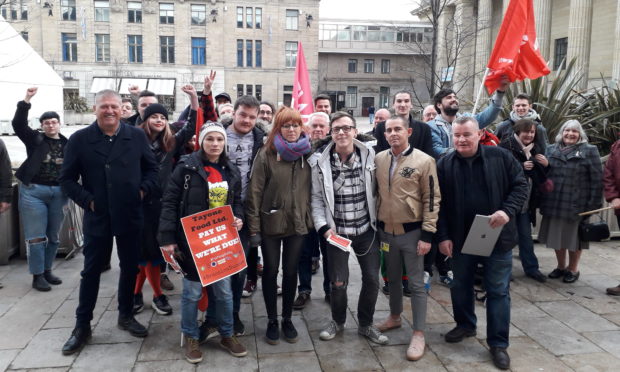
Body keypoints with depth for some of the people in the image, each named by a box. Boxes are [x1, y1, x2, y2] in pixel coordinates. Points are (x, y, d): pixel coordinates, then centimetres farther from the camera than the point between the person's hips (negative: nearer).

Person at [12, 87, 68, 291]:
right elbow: (18, 124, -13)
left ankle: (47, 270, 26)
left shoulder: (67, 144, 4)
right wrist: (26, 101, -23)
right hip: (33, 191, -2)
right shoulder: (35, 139, 1)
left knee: (53, 235, 11)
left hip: (58, 193, 3)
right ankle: (37, 275, 10)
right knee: (36, 236, 1)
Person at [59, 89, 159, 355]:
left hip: (130, 216, 2)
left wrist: (144, 190, -6)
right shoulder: (79, 139, -4)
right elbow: (67, 179, 0)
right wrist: (86, 199, -9)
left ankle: (126, 315, 31)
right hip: (96, 217, -1)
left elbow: (152, 168, 8)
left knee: (130, 268, 12)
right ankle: (82, 325, 23)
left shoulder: (137, 136, 1)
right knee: (91, 271, 9)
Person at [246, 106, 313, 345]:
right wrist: (254, 227, -11)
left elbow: (311, 189, 8)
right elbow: (255, 192, -9)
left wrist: (310, 219, 4)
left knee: (291, 272, 12)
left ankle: (287, 319, 29)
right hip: (271, 224, -2)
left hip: (297, 224, 2)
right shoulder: (266, 154, -8)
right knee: (270, 271, 10)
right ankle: (272, 321, 26)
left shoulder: (307, 154, 2)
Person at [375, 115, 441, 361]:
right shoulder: (378, 159, 2)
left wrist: (427, 234, -13)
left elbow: (431, 199, -10)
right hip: (386, 230, 4)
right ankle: (395, 317, 40)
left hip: (411, 231, -4)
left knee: (416, 284, 3)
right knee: (393, 278, 20)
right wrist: (375, 224, 11)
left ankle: (418, 334, 14)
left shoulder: (424, 161, -11)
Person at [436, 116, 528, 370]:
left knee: (498, 291, 6)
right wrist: (443, 236, -6)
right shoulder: (444, 165, -2)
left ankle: (498, 343, 20)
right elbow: (439, 204, -1)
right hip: (460, 238, 2)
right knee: (460, 286, 17)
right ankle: (465, 325, 40)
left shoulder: (501, 157, -6)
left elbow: (520, 186, -1)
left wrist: (508, 210, -18)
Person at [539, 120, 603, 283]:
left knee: (574, 236, 8)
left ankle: (573, 269, 25)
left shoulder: (589, 151, -2)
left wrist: (594, 203, -11)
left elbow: (597, 179, -6)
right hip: (554, 202, 3)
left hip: (576, 203, -3)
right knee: (556, 235, 12)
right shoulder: (551, 150, 8)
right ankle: (560, 267, 29)